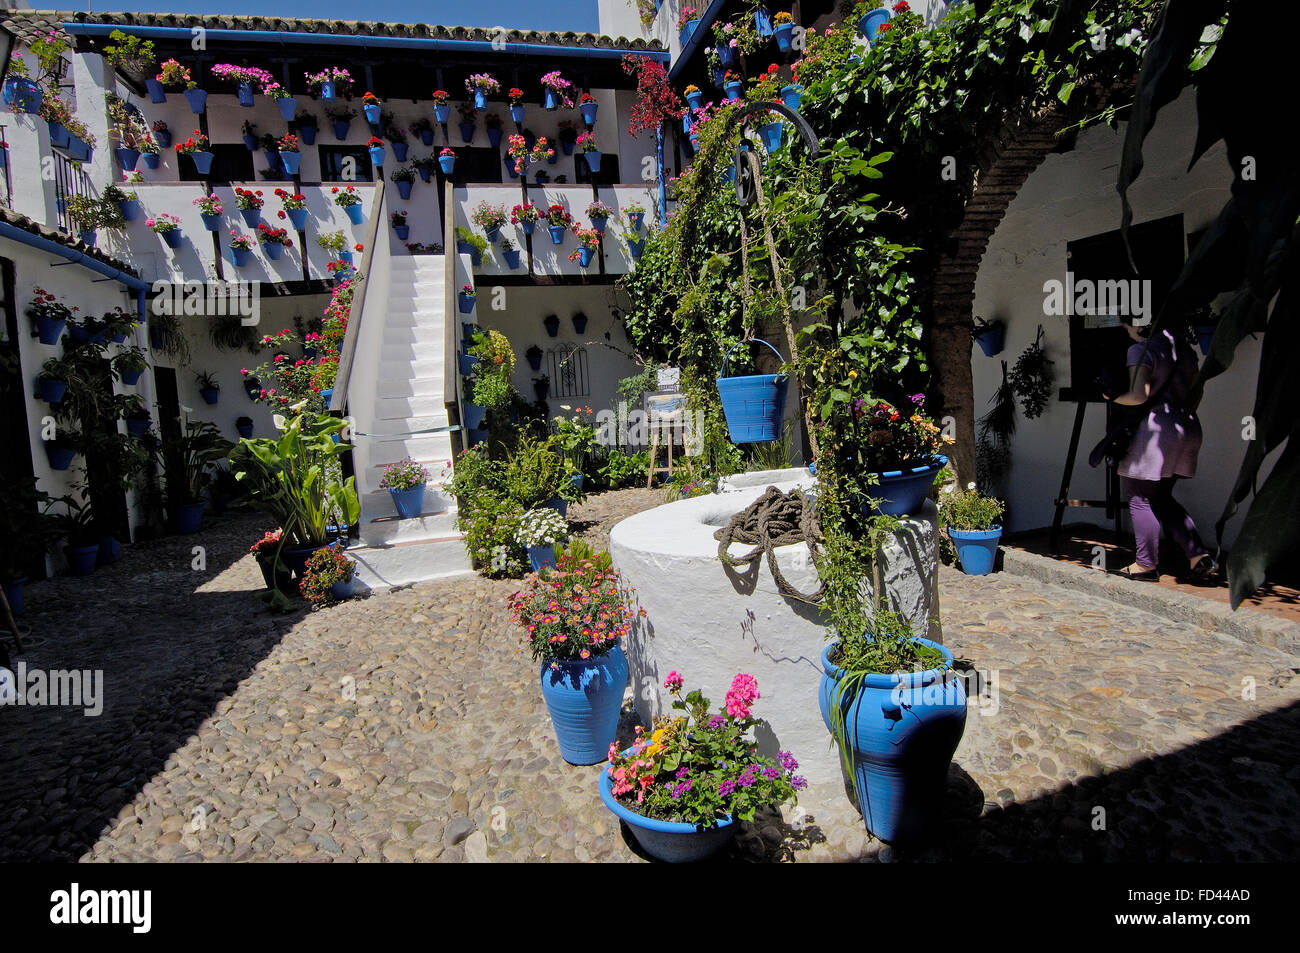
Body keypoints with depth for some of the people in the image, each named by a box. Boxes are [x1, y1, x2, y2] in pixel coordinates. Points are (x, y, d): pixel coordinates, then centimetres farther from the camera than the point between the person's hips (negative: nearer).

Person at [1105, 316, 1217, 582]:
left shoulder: (1141, 350, -11)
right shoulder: (1183, 347, 14)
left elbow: (1138, 395, -20)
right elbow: (1193, 389, 18)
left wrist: (1113, 397, -3)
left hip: (1157, 428, -9)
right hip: (1189, 426, 9)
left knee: (1139, 499, 3)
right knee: (1162, 498, 18)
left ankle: (1147, 564, 8)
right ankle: (1200, 556, 10)